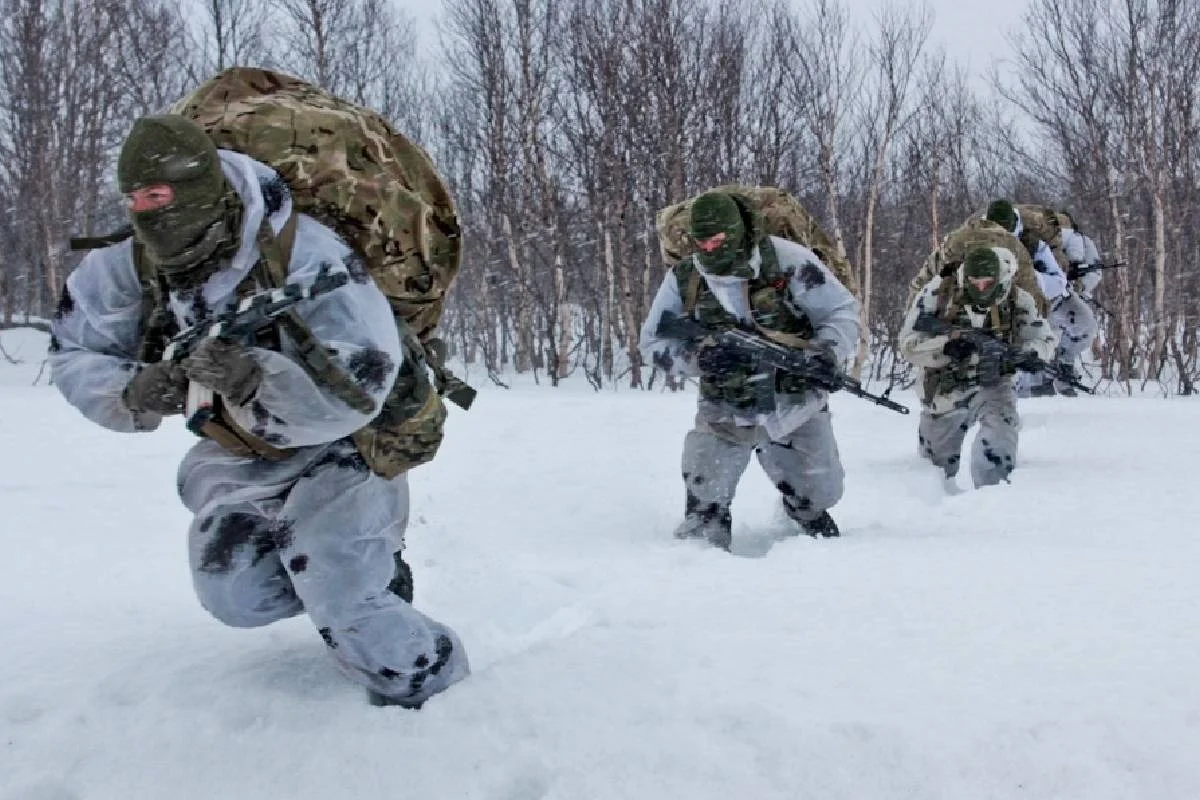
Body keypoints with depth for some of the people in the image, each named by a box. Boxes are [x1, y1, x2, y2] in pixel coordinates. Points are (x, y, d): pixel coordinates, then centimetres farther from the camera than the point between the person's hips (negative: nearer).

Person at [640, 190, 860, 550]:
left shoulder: (787, 260, -16)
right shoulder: (682, 279, -8)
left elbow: (842, 311, -7)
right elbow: (652, 342, -1)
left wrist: (825, 352, -28)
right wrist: (700, 358, -21)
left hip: (796, 406, 0)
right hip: (724, 412, 0)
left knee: (817, 495, 14)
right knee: (704, 508, -13)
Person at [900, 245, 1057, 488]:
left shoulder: (1017, 300, -13)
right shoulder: (937, 292, -18)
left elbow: (1044, 339, -4)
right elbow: (909, 344, -20)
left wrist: (1027, 354, -28)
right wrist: (948, 345, -37)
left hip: (991, 384, 0)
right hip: (944, 388, 1)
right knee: (938, 468, 18)